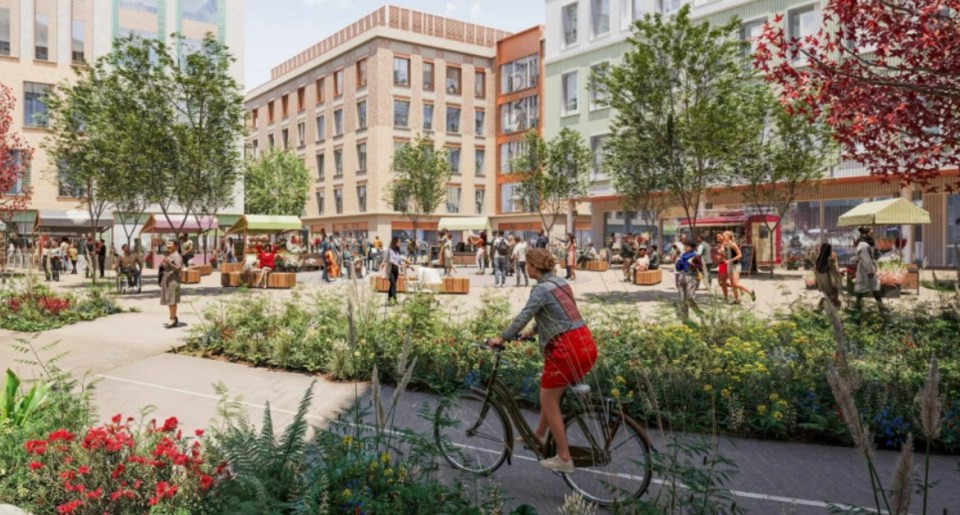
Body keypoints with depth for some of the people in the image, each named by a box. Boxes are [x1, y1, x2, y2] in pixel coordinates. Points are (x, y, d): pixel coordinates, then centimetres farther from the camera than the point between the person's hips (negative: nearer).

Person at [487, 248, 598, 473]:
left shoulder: (541, 289, -11)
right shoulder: (561, 283, 15)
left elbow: (523, 317, -16)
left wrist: (501, 338, -6)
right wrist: (531, 332, 31)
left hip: (567, 349, -9)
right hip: (586, 345, 9)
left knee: (549, 401, 6)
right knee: (551, 393, 24)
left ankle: (564, 459, 12)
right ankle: (539, 436, 40)